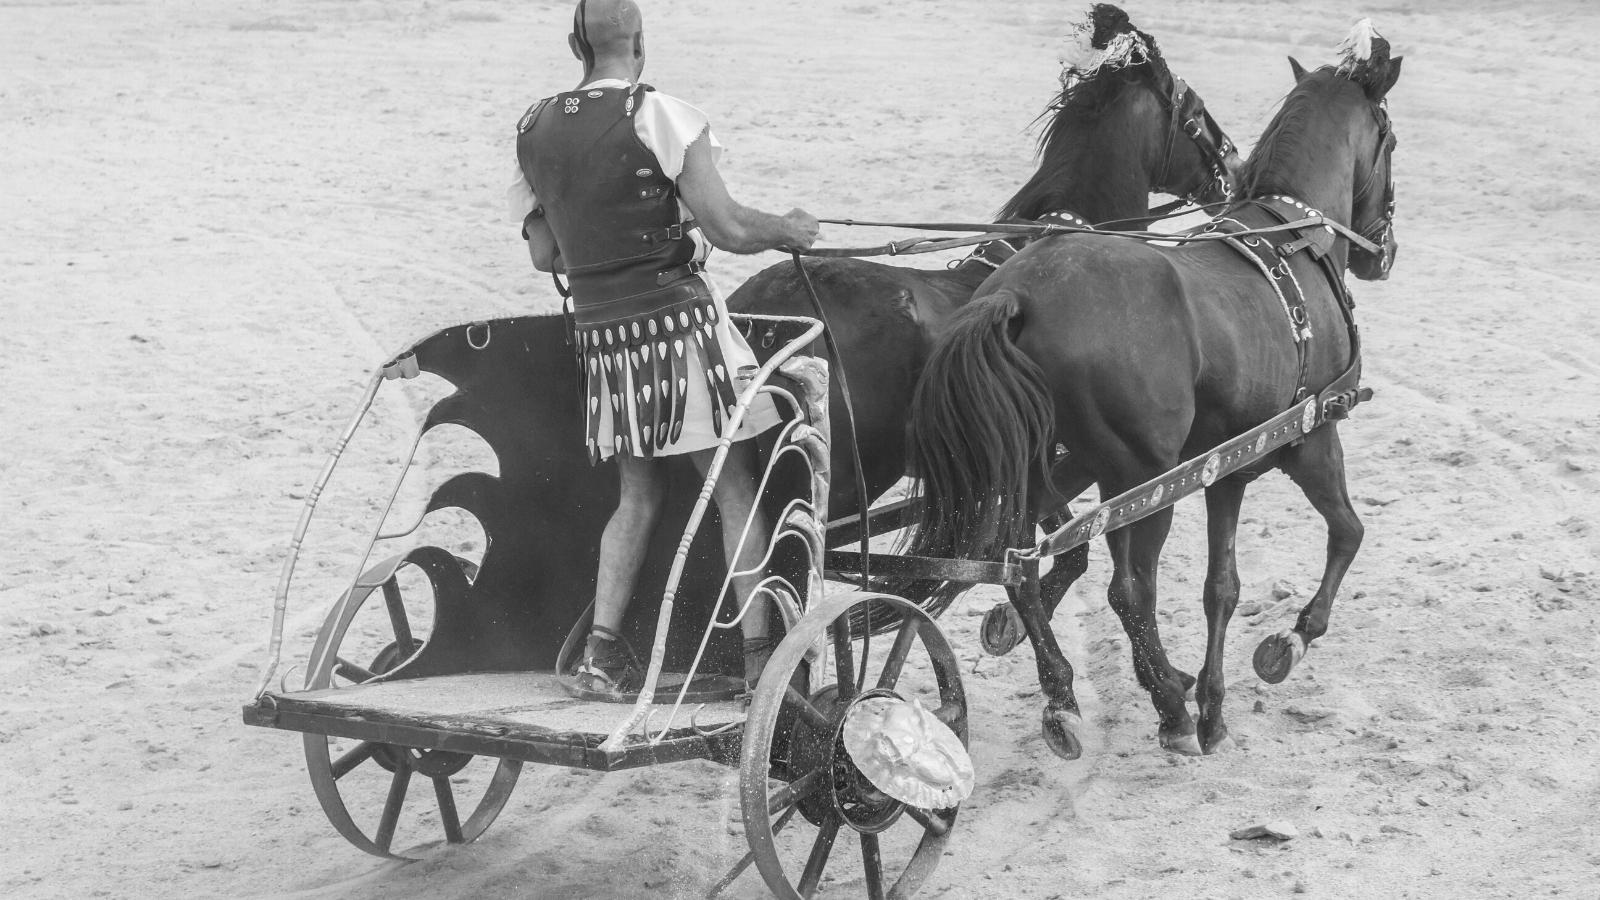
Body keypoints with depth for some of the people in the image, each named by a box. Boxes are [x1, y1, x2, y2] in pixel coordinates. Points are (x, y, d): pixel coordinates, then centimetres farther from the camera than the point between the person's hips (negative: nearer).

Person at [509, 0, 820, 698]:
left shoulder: (533, 130, 6)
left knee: (638, 496, 17)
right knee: (736, 491, 4)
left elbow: (545, 255, 12)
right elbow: (727, 229, -14)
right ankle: (760, 658, 4)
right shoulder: (661, 116, -12)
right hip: (680, 324, -5)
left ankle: (602, 651, 10)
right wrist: (787, 229, 4)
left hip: (598, 332, 5)